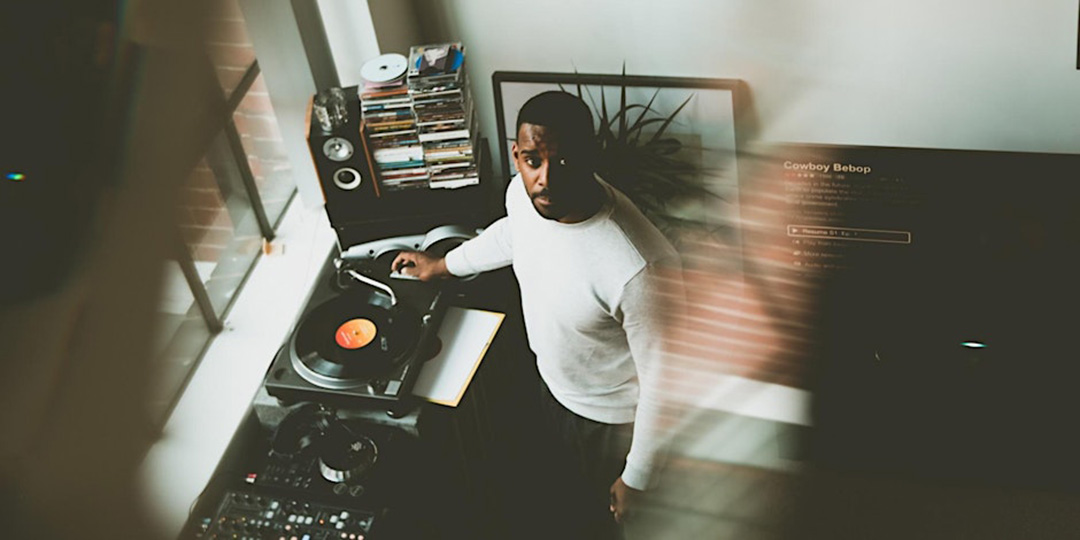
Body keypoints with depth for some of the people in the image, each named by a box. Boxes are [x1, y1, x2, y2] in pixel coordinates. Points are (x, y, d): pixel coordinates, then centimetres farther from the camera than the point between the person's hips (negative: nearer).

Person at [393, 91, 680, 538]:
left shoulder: (639, 268, -43)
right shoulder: (523, 192, -21)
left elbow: (663, 379, -29)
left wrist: (637, 478, -17)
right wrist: (444, 264, 17)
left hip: (609, 414, -6)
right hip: (552, 379, 6)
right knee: (569, 473, 37)